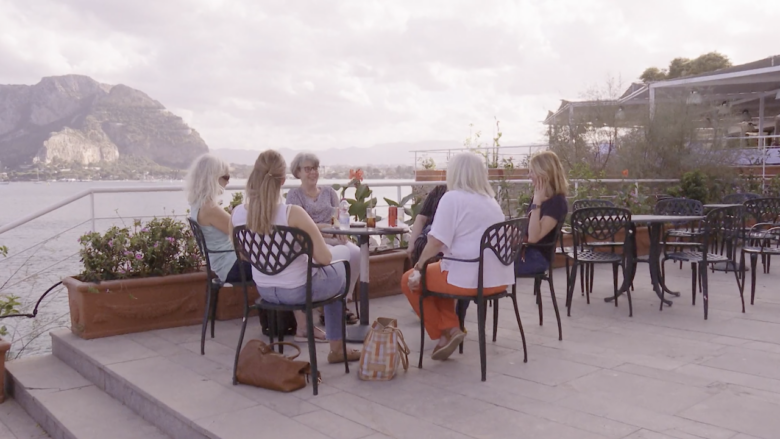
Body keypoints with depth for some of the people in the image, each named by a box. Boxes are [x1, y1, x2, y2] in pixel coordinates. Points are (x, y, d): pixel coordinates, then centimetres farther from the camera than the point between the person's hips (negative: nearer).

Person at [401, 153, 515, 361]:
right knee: (436, 273, 29)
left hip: (471, 278, -8)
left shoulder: (452, 198, -7)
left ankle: (444, 333, 13)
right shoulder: (490, 201, 15)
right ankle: (451, 329, 17)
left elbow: (437, 241, -14)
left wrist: (418, 268, 0)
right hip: (497, 278, 8)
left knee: (410, 280, 13)